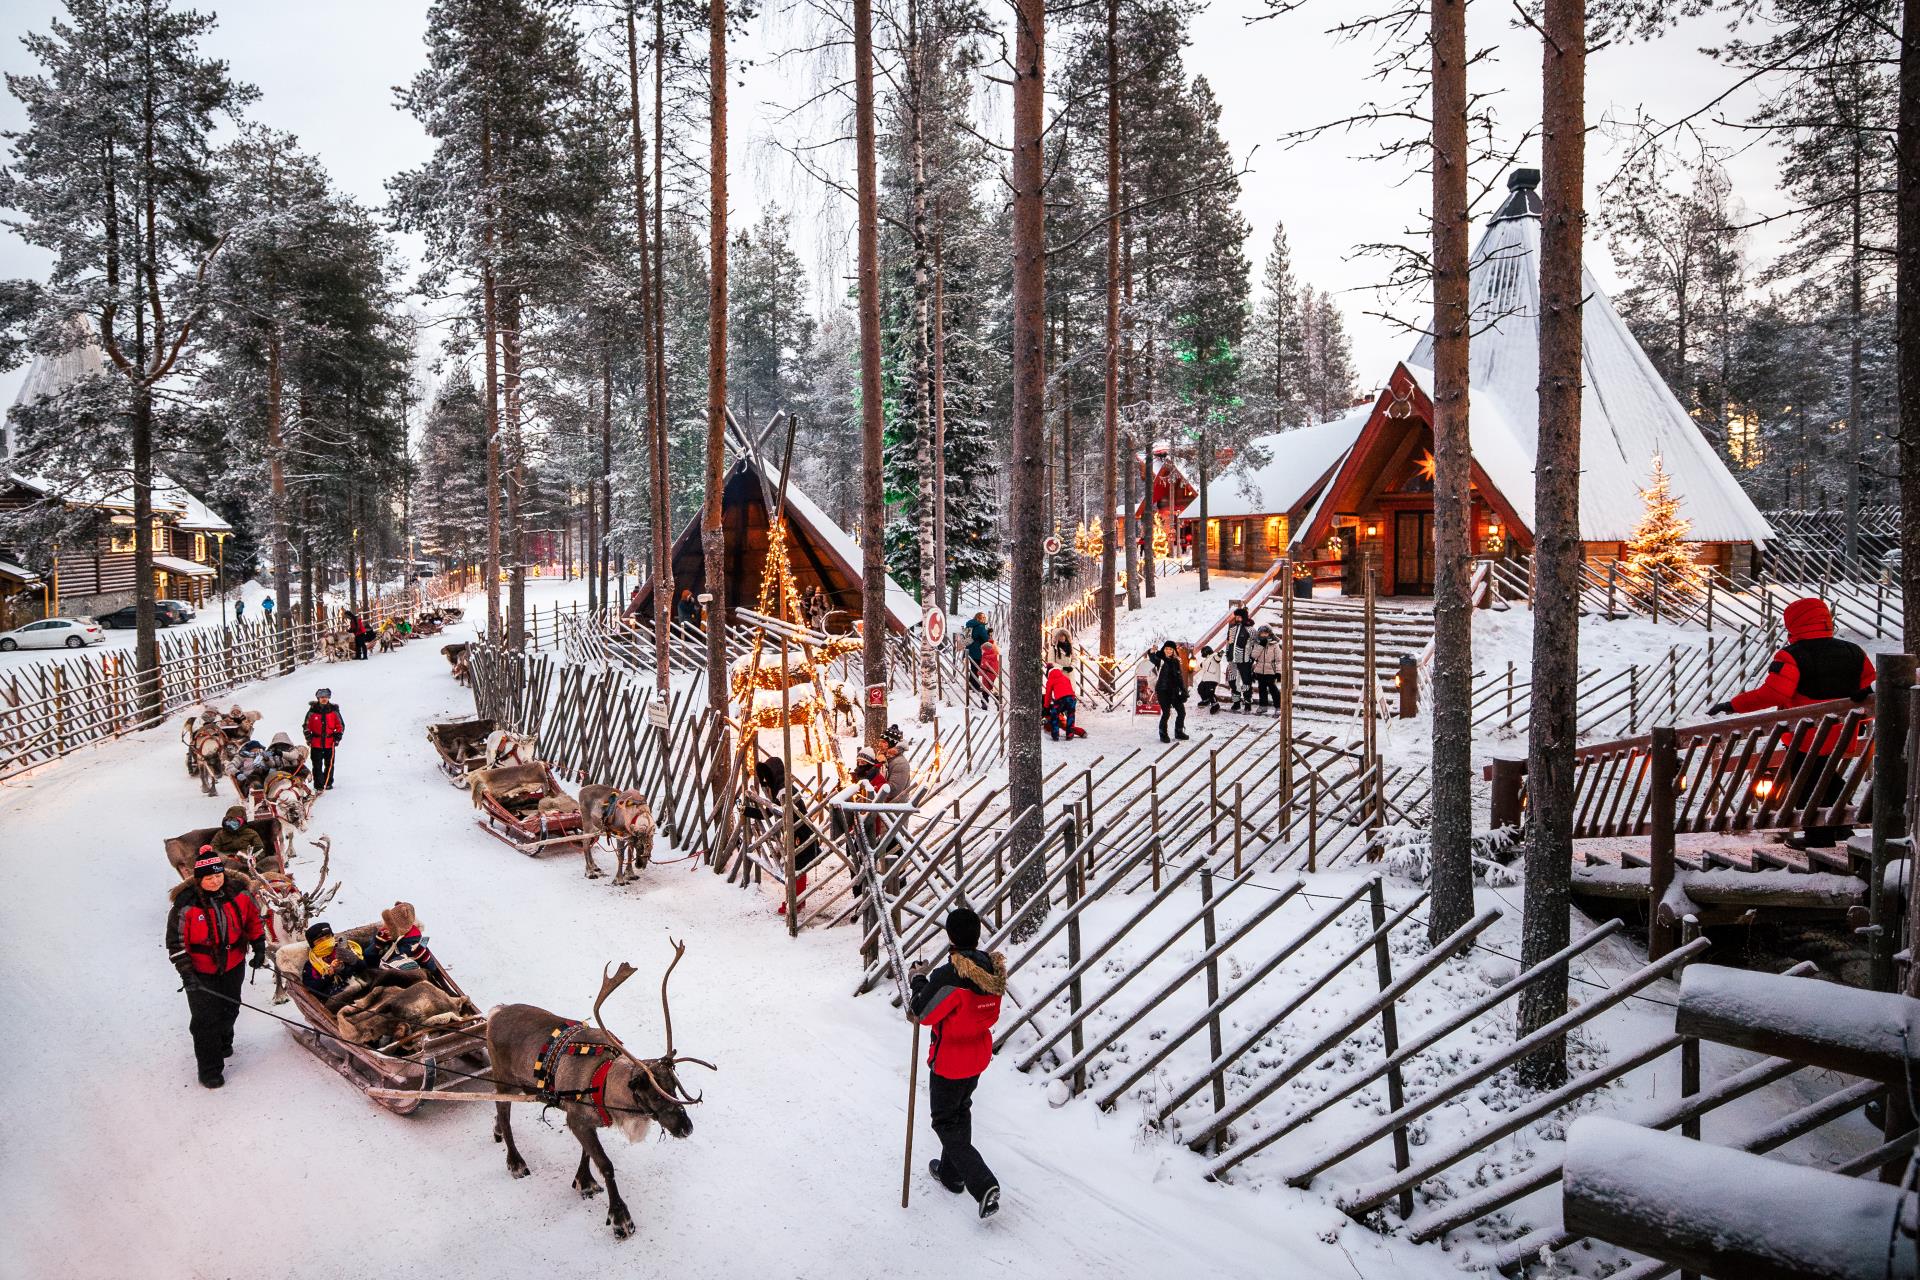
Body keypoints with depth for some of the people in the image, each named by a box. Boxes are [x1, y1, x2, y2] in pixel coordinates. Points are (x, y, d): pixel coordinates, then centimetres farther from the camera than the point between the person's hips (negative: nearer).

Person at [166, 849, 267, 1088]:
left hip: (233, 966, 4)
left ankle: (223, 1042, 50)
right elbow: (176, 941, -14)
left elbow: (253, 920, 7)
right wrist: (186, 972, -18)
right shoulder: (186, 905, -21)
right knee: (206, 1020, -3)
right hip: (201, 972, -4)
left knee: (229, 1010, 22)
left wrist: (259, 949, 7)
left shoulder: (238, 894, -10)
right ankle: (210, 1070, 11)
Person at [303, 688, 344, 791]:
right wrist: (308, 737, 0)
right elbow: (306, 725, 9)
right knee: (317, 765, -1)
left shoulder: (334, 710, 3)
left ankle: (328, 783, 18)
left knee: (329, 764, 7)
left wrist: (337, 737, 0)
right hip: (316, 743, -1)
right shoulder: (312, 711, 1)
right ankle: (318, 785, 3)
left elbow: (341, 725, 9)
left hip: (330, 742, 1)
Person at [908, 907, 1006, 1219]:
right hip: (979, 1055, 7)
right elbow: (990, 1014, 4)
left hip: (949, 1061, -7)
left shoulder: (948, 976, -31)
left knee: (946, 1122, 9)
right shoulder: (994, 969, -8)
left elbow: (922, 1013, -18)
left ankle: (984, 1185, -3)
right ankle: (951, 1173, 42)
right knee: (961, 1111, 26)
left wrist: (918, 979, -3)